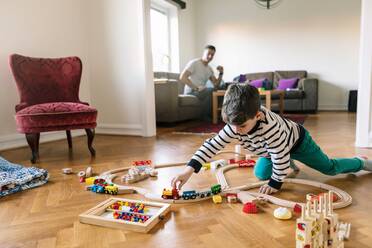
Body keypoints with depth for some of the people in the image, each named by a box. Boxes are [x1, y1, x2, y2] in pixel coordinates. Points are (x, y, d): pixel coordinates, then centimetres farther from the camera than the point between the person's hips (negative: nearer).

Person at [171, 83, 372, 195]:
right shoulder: (235, 124, -30)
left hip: (297, 140, -5)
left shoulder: (270, 126, -49)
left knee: (330, 168, 9)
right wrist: (189, 169, -38)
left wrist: (275, 183, -25)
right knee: (260, 174, 9)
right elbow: (213, 144, -30)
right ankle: (289, 165, 35)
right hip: (272, 149, 6)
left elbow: (280, 154, -37)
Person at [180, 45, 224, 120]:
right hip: (191, 92, -7)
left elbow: (216, 85, 11)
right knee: (212, 91, -27)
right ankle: (205, 116, -13)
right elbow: (182, 77, -19)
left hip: (202, 92, 7)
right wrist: (195, 88, -24)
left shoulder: (210, 69, 14)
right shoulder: (194, 63, -7)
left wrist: (221, 73, -5)